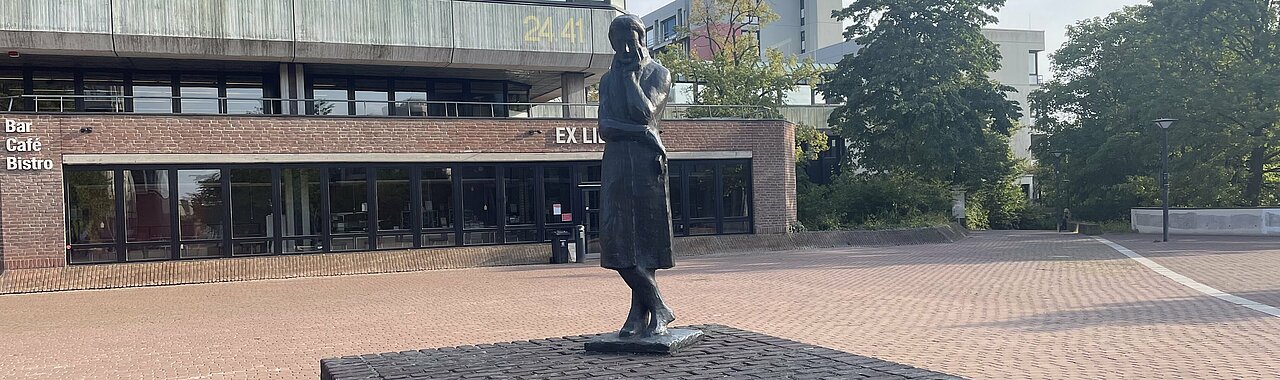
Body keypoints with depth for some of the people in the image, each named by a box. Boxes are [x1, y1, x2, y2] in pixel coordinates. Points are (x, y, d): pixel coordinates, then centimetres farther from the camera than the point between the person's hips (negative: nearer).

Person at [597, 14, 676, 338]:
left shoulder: (658, 74, 5)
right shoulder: (608, 80, 16)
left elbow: (644, 113, -13)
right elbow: (605, 128, 3)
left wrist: (630, 75, -4)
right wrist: (642, 133, -12)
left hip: (647, 164, -4)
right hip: (616, 165, 4)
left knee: (643, 239, -3)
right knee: (617, 242, -4)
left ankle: (639, 314, 3)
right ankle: (659, 308, 3)